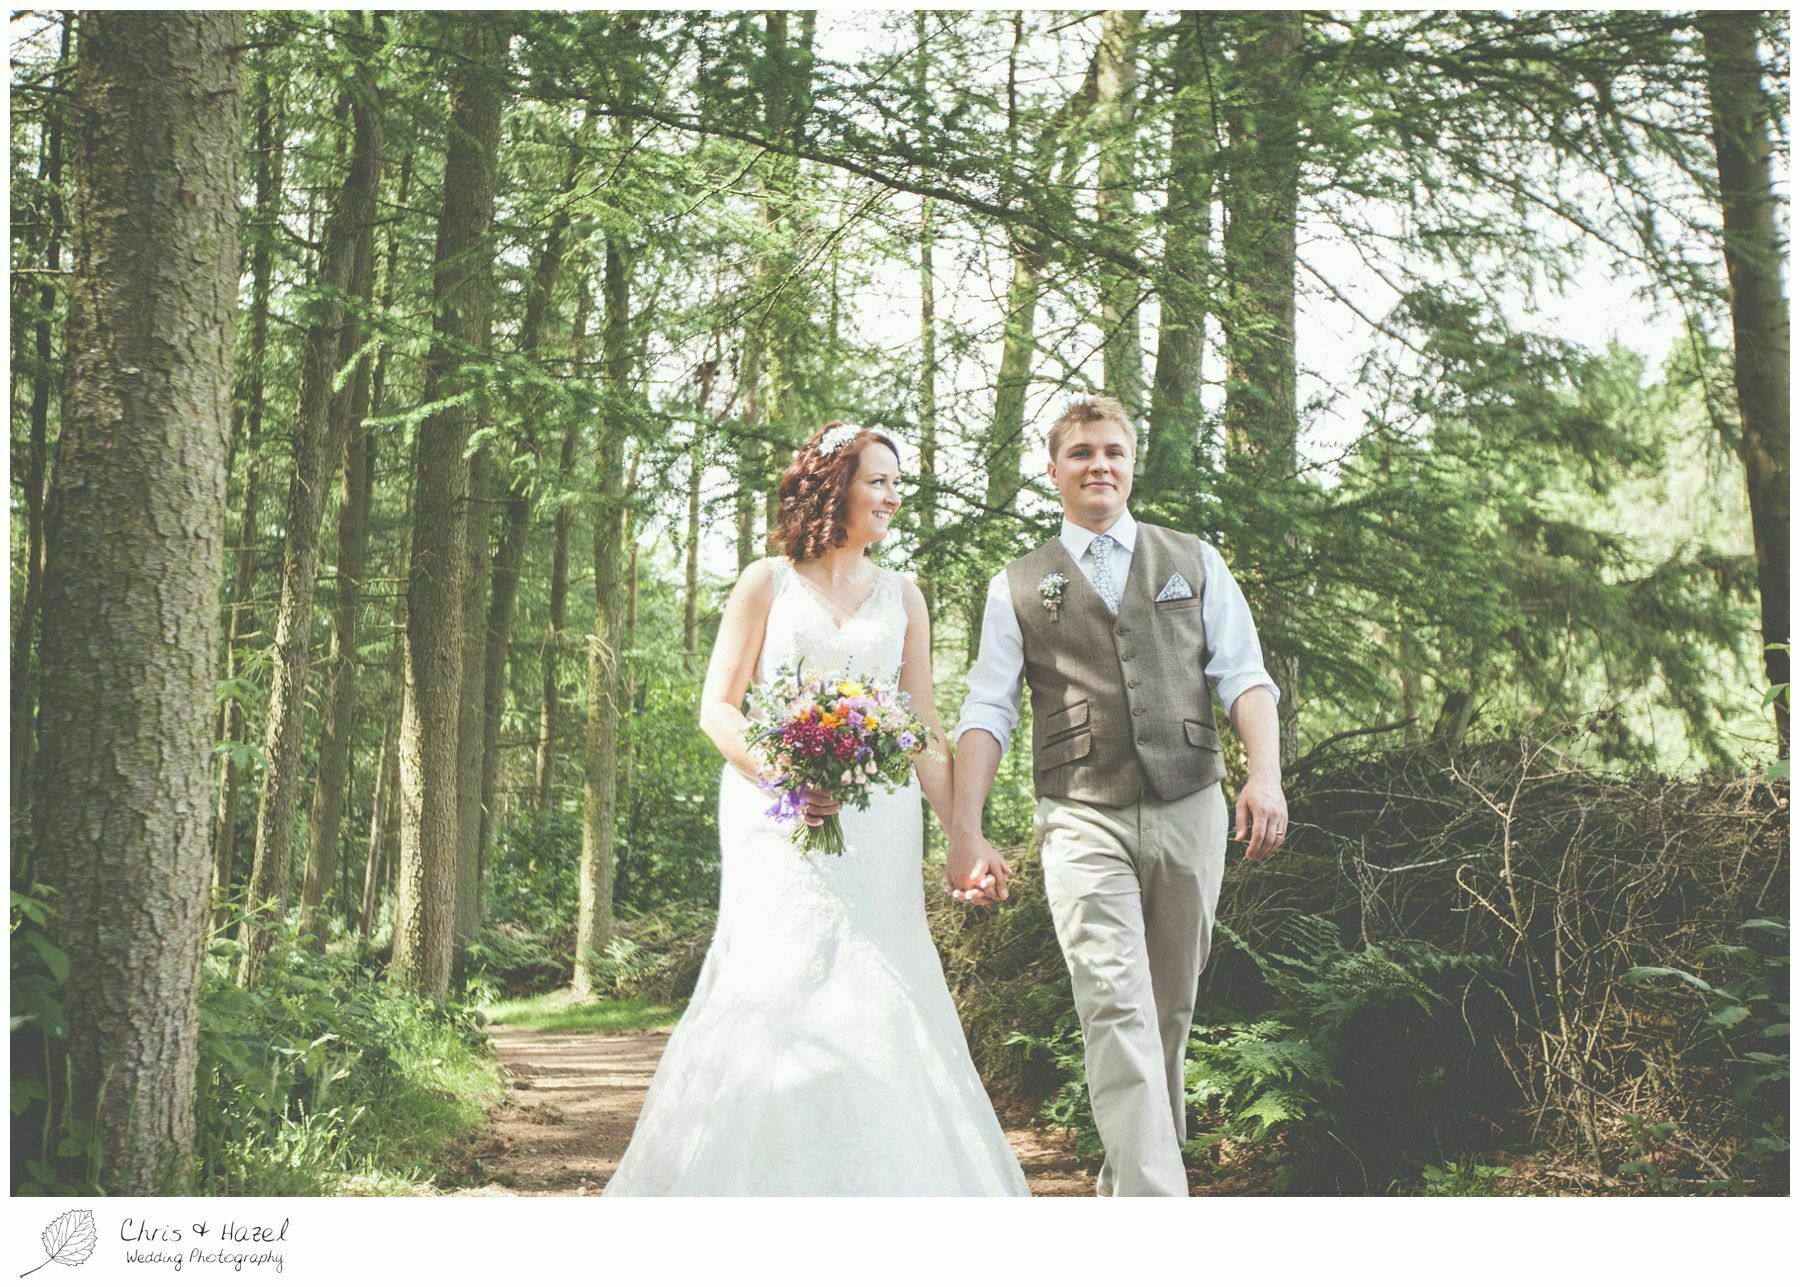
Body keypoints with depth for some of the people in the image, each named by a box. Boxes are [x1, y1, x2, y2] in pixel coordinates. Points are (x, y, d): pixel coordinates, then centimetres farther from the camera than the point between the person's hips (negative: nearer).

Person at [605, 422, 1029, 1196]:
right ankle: (764, 1178, -3)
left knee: (874, 1004, -4)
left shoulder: (901, 596, 13)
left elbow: (924, 729, 11)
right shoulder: (768, 583, 6)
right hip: (777, 818, -2)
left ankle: (878, 1180, 5)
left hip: (876, 825, 2)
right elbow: (717, 706, 2)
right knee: (780, 983, -12)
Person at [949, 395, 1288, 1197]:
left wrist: (1266, 775, -12)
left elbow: (1244, 676, 5)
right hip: (1082, 820, -2)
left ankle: (1128, 1174, 28)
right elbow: (987, 711, 5)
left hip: (1188, 808, 2)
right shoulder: (1019, 587, 10)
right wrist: (966, 833, -5)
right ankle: (1153, 1195, -19)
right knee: (1117, 1009, -14)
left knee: (1170, 1010, 10)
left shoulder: (1193, 561, 13)